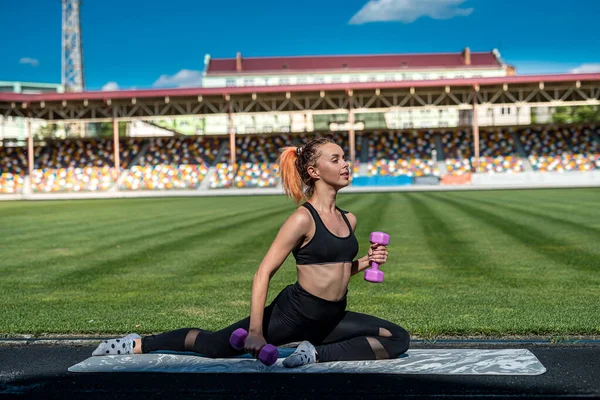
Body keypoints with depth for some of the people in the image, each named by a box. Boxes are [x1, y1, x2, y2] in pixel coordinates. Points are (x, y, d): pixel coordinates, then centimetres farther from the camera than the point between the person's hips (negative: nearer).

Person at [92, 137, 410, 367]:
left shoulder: (348, 220, 5)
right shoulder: (303, 219, -17)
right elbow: (264, 273, -19)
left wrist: (365, 263, 0)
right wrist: (255, 332, -26)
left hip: (331, 318, 7)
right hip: (292, 312, -7)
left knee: (398, 339, 0)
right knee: (216, 345, -2)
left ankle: (317, 354, -6)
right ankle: (138, 344, 15)